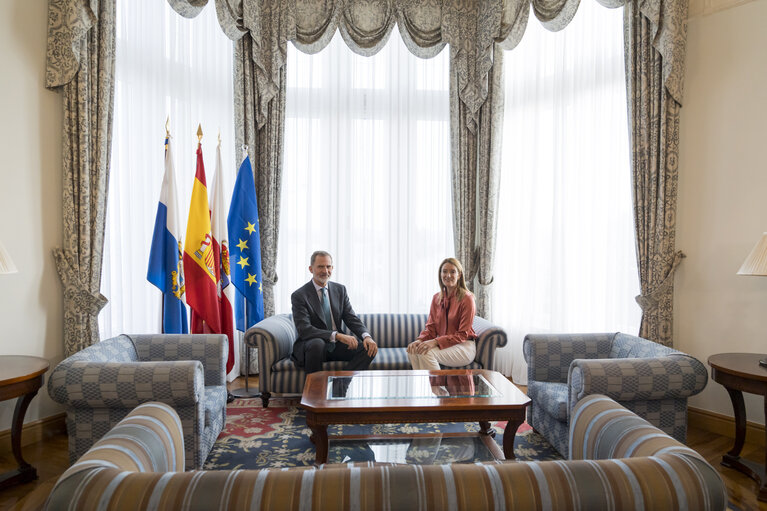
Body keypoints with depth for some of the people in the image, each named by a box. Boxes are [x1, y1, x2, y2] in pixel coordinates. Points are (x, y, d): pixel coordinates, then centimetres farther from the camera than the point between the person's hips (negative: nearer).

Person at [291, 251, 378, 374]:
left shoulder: (340, 290, 7)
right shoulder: (299, 296, -10)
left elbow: (352, 319, 3)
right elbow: (304, 329, -20)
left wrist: (366, 336, -19)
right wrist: (337, 335, -32)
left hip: (336, 345, 5)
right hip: (310, 344, -4)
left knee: (369, 348, -17)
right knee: (317, 343, -37)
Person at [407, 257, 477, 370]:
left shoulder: (467, 298, -12)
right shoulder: (436, 298, 7)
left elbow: (463, 335, -13)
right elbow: (431, 327, 7)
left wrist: (435, 341, -25)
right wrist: (420, 340, -15)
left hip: (464, 347, -6)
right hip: (442, 344, 6)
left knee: (426, 353, -29)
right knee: (412, 350, -20)